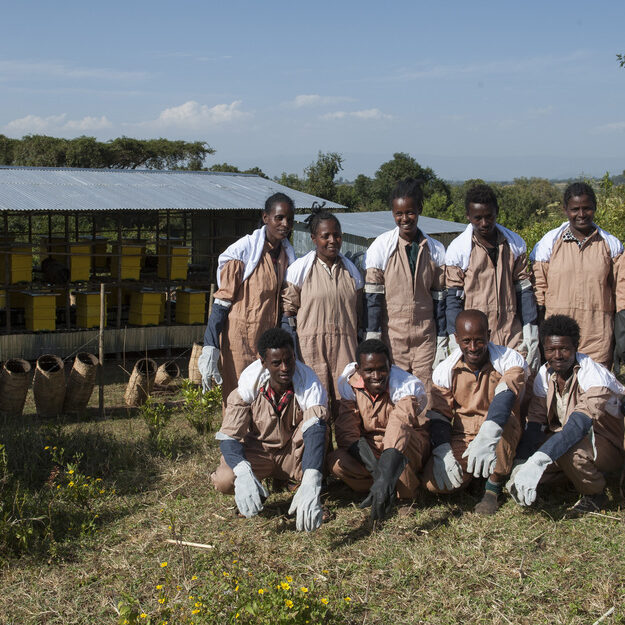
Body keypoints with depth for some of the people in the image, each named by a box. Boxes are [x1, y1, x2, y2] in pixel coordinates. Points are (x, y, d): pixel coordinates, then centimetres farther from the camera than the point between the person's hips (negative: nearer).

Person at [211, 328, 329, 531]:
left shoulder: (309, 384, -24)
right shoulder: (249, 384, -20)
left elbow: (315, 434, -40)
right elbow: (228, 437, -24)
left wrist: (311, 485, -57)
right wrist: (244, 474, -47)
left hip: (294, 454, -1)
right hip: (258, 452, 1)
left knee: (315, 418, -32)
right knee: (224, 480, -30)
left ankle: (305, 484, -14)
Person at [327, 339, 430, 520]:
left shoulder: (406, 385, -24)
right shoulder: (349, 384, -12)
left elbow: (399, 430, -42)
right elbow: (346, 432, -20)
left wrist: (385, 479, -58)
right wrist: (374, 468, -38)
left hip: (411, 450, -3)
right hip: (368, 449, 3)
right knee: (336, 461, -27)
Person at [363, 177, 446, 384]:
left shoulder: (436, 250, 5)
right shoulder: (381, 247, -3)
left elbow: (440, 300, 8)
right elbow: (372, 297, -5)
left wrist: (442, 343, 7)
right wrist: (372, 343, -10)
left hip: (425, 338, 2)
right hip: (391, 337, -2)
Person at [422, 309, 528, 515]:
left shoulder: (510, 360, -14)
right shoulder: (445, 370, -3)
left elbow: (505, 397, -33)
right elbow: (438, 416, -4)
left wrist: (486, 437, -51)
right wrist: (444, 454, -23)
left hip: (501, 439, -3)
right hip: (461, 438, 3)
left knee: (505, 418, -38)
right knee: (433, 481, -23)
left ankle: (493, 490, -15)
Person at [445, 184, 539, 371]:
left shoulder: (515, 244, 7)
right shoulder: (458, 249, -2)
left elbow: (524, 290, 11)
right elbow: (453, 299, 0)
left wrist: (531, 338, 6)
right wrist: (457, 344, -7)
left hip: (513, 338, 3)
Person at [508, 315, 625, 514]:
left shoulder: (594, 375, -25)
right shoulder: (545, 374, -5)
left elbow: (579, 425, -39)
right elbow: (534, 423, -9)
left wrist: (537, 462, -52)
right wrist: (521, 465, -27)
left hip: (606, 446, -6)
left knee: (568, 449, -37)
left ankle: (594, 495, -9)